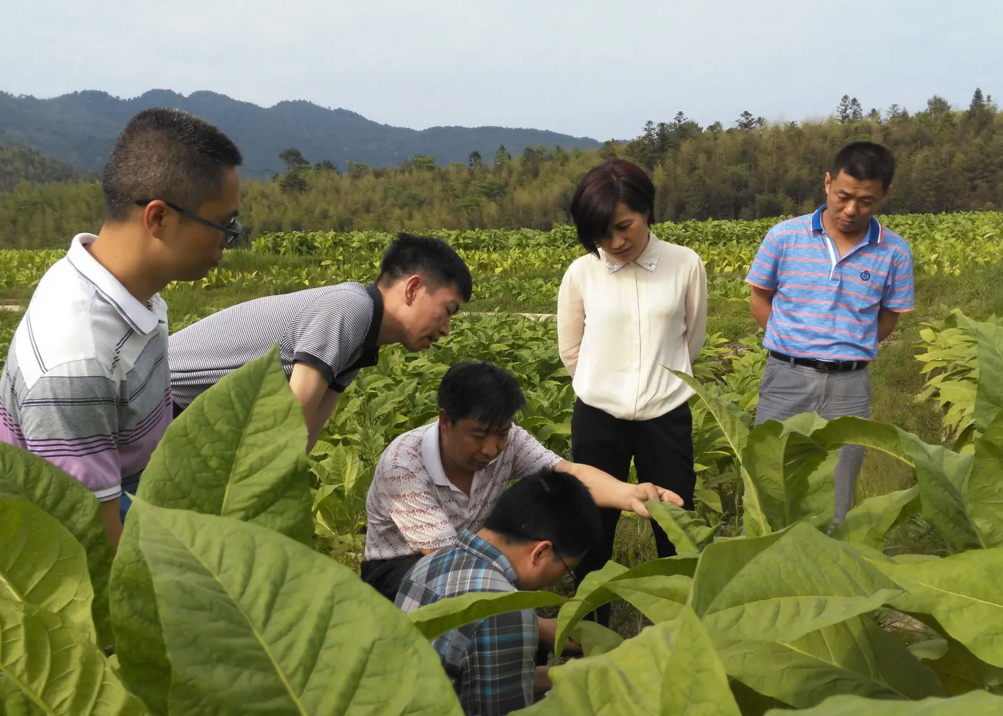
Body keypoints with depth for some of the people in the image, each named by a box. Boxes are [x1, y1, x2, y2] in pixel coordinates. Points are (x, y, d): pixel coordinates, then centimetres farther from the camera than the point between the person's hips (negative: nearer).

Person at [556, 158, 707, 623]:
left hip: (666, 417, 0)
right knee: (593, 533, 11)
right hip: (598, 419, 0)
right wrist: (609, 384, 10)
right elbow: (571, 354, 7)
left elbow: (691, 342, 10)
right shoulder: (580, 274, -5)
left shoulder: (686, 266, -5)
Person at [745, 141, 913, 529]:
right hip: (787, 379, -1)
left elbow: (887, 320, 10)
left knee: (835, 504, 9)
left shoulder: (895, 252, -1)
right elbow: (760, 302, 7)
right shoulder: (784, 236, -4)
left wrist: (846, 348, 0)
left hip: (849, 387, 1)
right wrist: (799, 344, 1)